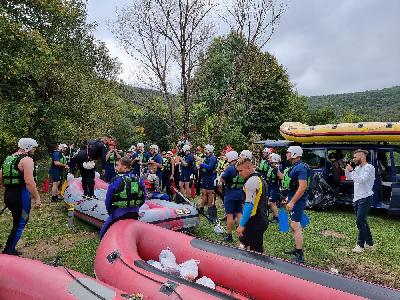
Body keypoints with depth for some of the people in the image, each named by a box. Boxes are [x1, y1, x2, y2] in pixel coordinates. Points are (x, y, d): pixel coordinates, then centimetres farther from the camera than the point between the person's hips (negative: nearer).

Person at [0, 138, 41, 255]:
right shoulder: (27, 160, -14)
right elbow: (29, 181, -24)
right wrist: (37, 198, -20)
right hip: (20, 196, -9)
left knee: (18, 222, 21)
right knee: (19, 225, 3)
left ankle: (10, 249, 28)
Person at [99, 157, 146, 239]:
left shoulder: (116, 181, -15)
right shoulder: (139, 180, -3)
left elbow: (108, 200, -6)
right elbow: (143, 199, 6)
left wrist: (110, 212, 11)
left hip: (118, 213, -4)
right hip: (135, 213, 4)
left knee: (103, 234, 13)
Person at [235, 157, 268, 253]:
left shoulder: (251, 181, -16)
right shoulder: (259, 178, 15)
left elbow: (249, 205, -23)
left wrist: (242, 225, -21)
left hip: (255, 221, -10)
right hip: (262, 219, 10)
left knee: (255, 251, -2)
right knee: (258, 249, 15)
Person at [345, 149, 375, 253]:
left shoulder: (369, 168, -13)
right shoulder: (358, 167, 12)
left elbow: (361, 180, -25)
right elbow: (349, 177, 18)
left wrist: (351, 170, -21)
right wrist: (347, 169, 3)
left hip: (365, 198, -9)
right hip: (357, 198, 9)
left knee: (360, 221, -11)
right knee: (362, 221, 15)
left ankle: (360, 245, -3)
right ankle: (369, 243, 27)